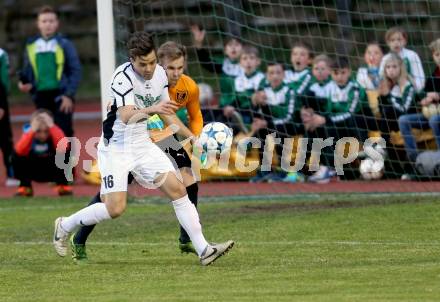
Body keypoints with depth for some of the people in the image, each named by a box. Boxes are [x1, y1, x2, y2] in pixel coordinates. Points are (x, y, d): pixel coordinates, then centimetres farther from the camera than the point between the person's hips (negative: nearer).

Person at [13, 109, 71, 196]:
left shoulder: (55, 131, -22)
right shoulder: (29, 133, -20)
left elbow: (63, 148, -46)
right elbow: (20, 151, -41)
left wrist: (51, 127, -47)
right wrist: (32, 131, -47)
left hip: (52, 172, -1)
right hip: (33, 172, 1)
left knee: (63, 154, -32)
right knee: (17, 157, -28)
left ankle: (63, 185, -6)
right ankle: (25, 186, -4)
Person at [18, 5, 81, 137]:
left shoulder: (64, 44, -1)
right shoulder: (31, 46, 9)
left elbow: (75, 71, -3)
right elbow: (27, 71, 18)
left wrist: (69, 95, -11)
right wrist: (24, 83, -3)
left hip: (60, 96, -4)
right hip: (41, 96, 4)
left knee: (64, 132, -7)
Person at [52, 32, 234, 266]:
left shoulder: (159, 74, 1)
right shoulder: (123, 77, -22)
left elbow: (166, 111, 18)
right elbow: (126, 116, -35)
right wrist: (152, 110, -54)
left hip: (142, 145, 6)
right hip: (116, 147, -6)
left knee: (177, 190, -5)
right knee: (115, 208, -12)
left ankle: (203, 249, -4)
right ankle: (65, 226, 13)